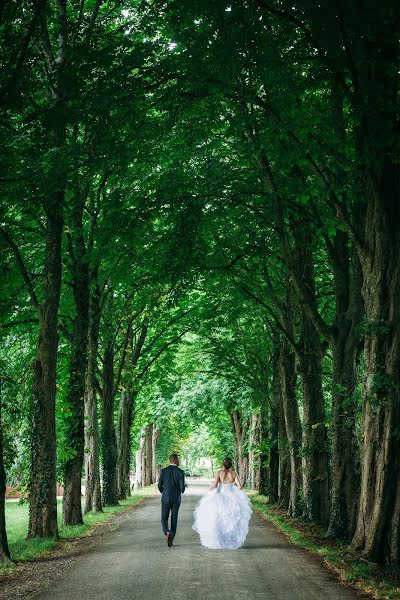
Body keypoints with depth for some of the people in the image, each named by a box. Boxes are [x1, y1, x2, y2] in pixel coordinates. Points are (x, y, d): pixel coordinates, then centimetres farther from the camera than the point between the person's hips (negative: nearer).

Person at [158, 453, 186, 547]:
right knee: (174, 519, 11)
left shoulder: (163, 471, -4)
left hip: (166, 499, 0)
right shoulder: (180, 472, -7)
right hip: (176, 499, 0)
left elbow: (160, 486, -1)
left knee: (164, 519, 7)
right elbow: (182, 487, -10)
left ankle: (167, 532, -21)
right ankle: (171, 539, 9)